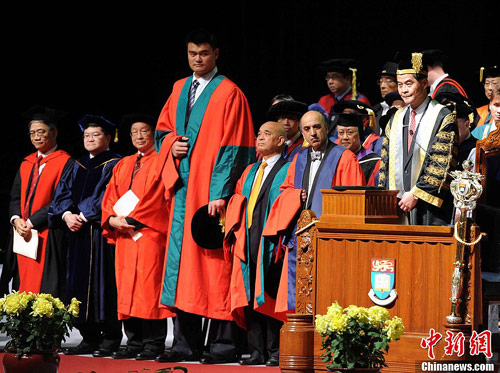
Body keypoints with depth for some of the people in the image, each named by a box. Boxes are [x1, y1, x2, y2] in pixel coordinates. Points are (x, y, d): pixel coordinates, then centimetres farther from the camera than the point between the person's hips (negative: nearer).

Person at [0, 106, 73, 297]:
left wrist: (31, 222, -13)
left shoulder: (65, 163, -3)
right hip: (22, 234, 6)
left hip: (47, 238, -6)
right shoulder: (27, 163, 18)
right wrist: (16, 219, -5)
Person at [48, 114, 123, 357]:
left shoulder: (114, 165, 1)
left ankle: (111, 338, -5)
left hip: (102, 233, -6)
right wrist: (67, 215, -7)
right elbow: (62, 192, 12)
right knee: (81, 282, 3)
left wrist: (84, 216, -14)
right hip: (78, 233, 6)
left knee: (103, 281, -8)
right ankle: (89, 338, 7)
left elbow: (107, 197, -11)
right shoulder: (77, 166, 20)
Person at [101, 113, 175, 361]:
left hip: (150, 232, -7)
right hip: (124, 235, 7)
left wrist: (133, 219, -14)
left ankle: (154, 344, -8)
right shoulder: (123, 166, 21)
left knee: (149, 287, -10)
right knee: (127, 288, 4)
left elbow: (158, 196, -11)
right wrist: (112, 219, -3)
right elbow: (110, 198, 16)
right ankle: (134, 343, 8)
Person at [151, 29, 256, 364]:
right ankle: (186, 345, 10)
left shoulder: (229, 93, -5)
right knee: (183, 260, 6)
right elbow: (163, 129, 24)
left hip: (211, 192, -6)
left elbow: (232, 147, -10)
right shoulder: (180, 89, 15)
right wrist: (171, 145, -1)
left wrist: (219, 194, -17)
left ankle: (224, 345, -4)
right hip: (183, 187, 7)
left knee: (214, 263, -8)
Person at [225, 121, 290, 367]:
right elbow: (237, 201, 19)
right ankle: (257, 351, 7)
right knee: (250, 295, 3)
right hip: (248, 241, 6)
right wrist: (234, 230, 4)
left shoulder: (288, 170, 1)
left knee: (270, 297, -9)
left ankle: (275, 352, -5)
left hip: (271, 243, -6)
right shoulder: (250, 172, 22)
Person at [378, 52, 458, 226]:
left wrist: (416, 194, -14)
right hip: (398, 204, 5)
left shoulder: (443, 118, -4)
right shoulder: (397, 119, 15)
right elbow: (386, 161, 17)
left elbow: (443, 165, -11)